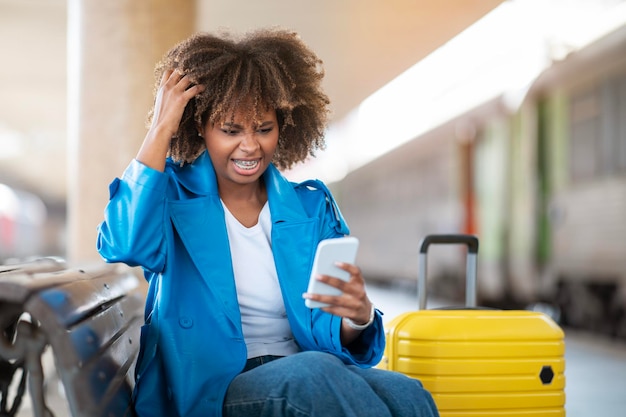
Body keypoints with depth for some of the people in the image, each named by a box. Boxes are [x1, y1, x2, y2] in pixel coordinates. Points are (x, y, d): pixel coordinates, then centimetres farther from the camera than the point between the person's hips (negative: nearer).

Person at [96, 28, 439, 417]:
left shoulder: (313, 206, 11)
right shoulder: (174, 194, 3)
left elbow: (340, 340, 4)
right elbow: (125, 247, -22)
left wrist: (358, 317, -22)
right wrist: (161, 129, -14)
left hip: (312, 380, 2)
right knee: (315, 373, -34)